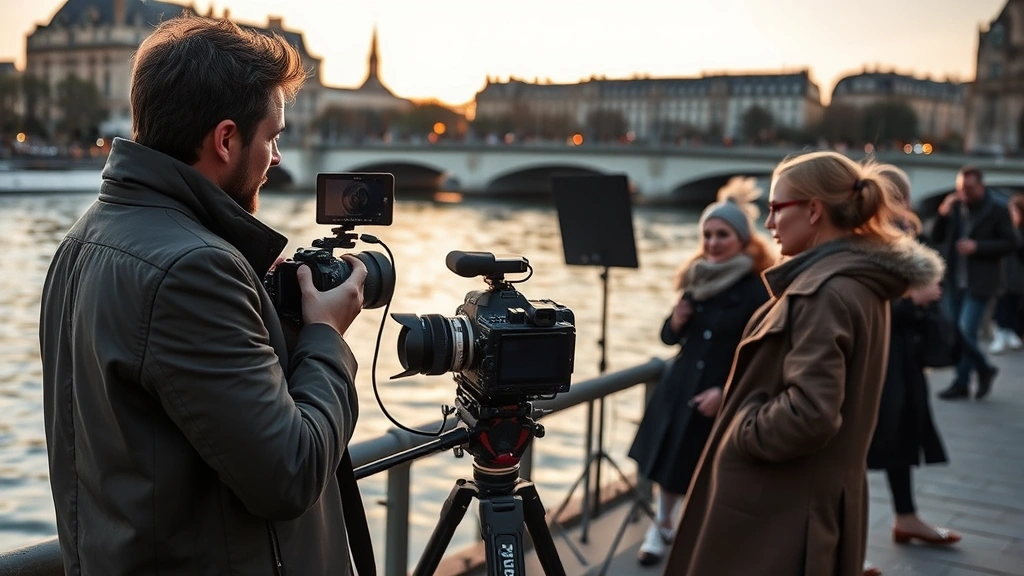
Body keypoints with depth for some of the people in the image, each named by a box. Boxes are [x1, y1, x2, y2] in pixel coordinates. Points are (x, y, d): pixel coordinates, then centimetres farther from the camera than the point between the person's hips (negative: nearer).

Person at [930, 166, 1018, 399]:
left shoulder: (996, 211, -5)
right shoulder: (954, 207, 7)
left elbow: (1011, 243, -6)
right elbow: (936, 239, 7)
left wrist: (977, 246, -16)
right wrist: (943, 215, -9)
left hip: (979, 283, -5)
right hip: (953, 281, 5)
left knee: (965, 333, -9)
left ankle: (961, 383, 3)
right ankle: (983, 369, 24)